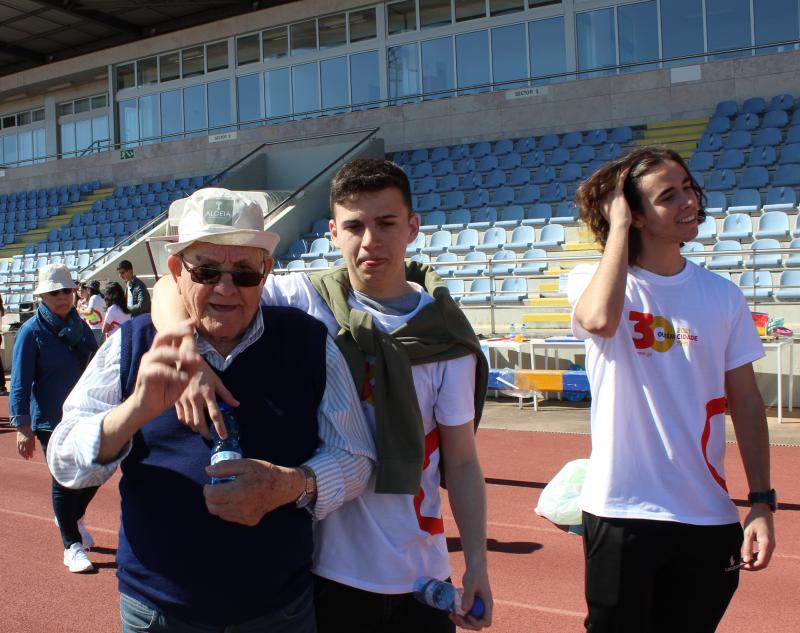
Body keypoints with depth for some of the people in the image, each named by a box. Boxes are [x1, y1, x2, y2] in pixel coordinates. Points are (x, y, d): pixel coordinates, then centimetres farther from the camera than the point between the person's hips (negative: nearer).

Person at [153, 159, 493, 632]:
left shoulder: (444, 335, -5)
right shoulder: (303, 300, -7)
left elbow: (461, 460, -1)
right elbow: (174, 287, -11)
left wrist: (478, 565, -4)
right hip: (324, 566, 0)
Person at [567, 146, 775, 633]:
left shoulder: (722, 295, 4)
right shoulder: (592, 281, -5)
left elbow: (746, 402, 6)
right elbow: (600, 320, -30)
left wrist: (763, 503, 1)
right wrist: (618, 226, -17)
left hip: (710, 519, 4)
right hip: (621, 514, -3)